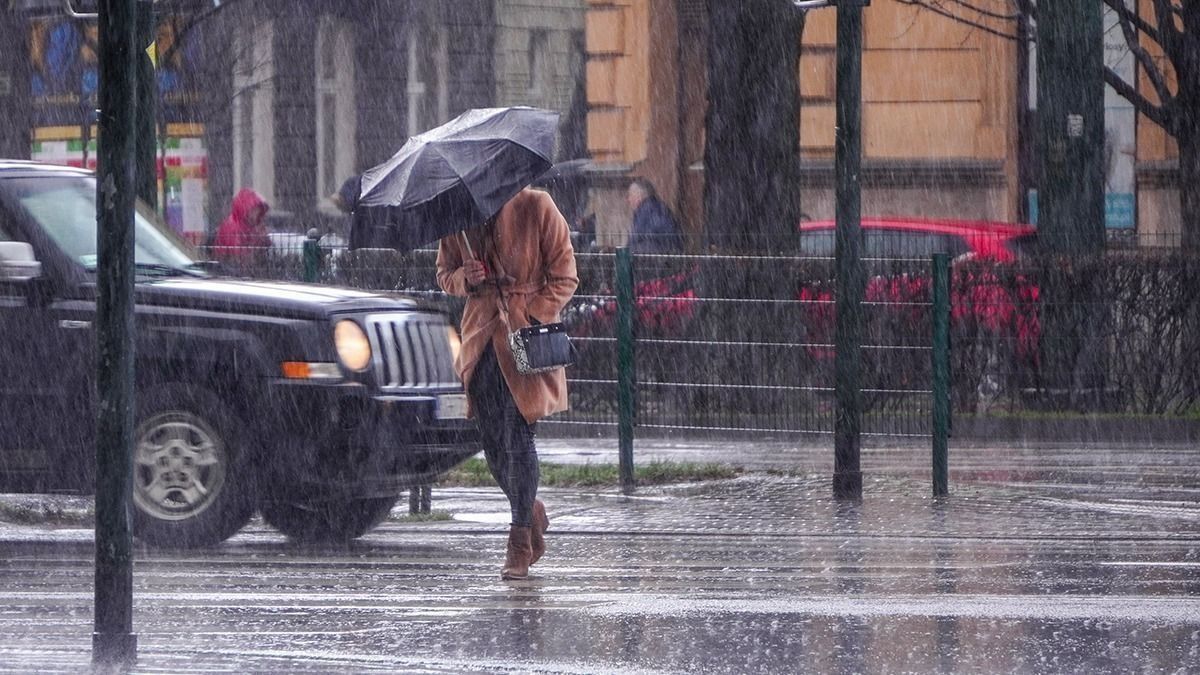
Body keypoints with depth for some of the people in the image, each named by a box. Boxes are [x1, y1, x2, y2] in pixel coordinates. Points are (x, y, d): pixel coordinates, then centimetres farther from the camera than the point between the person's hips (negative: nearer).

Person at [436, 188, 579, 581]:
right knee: (492, 442, 5)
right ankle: (531, 514, 29)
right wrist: (464, 278, -8)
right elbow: (444, 275, 16)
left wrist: (534, 318, -15)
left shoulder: (536, 207, -6)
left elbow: (564, 277, -3)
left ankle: (520, 544, -4)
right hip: (482, 337, 5)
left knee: (518, 437, -9)